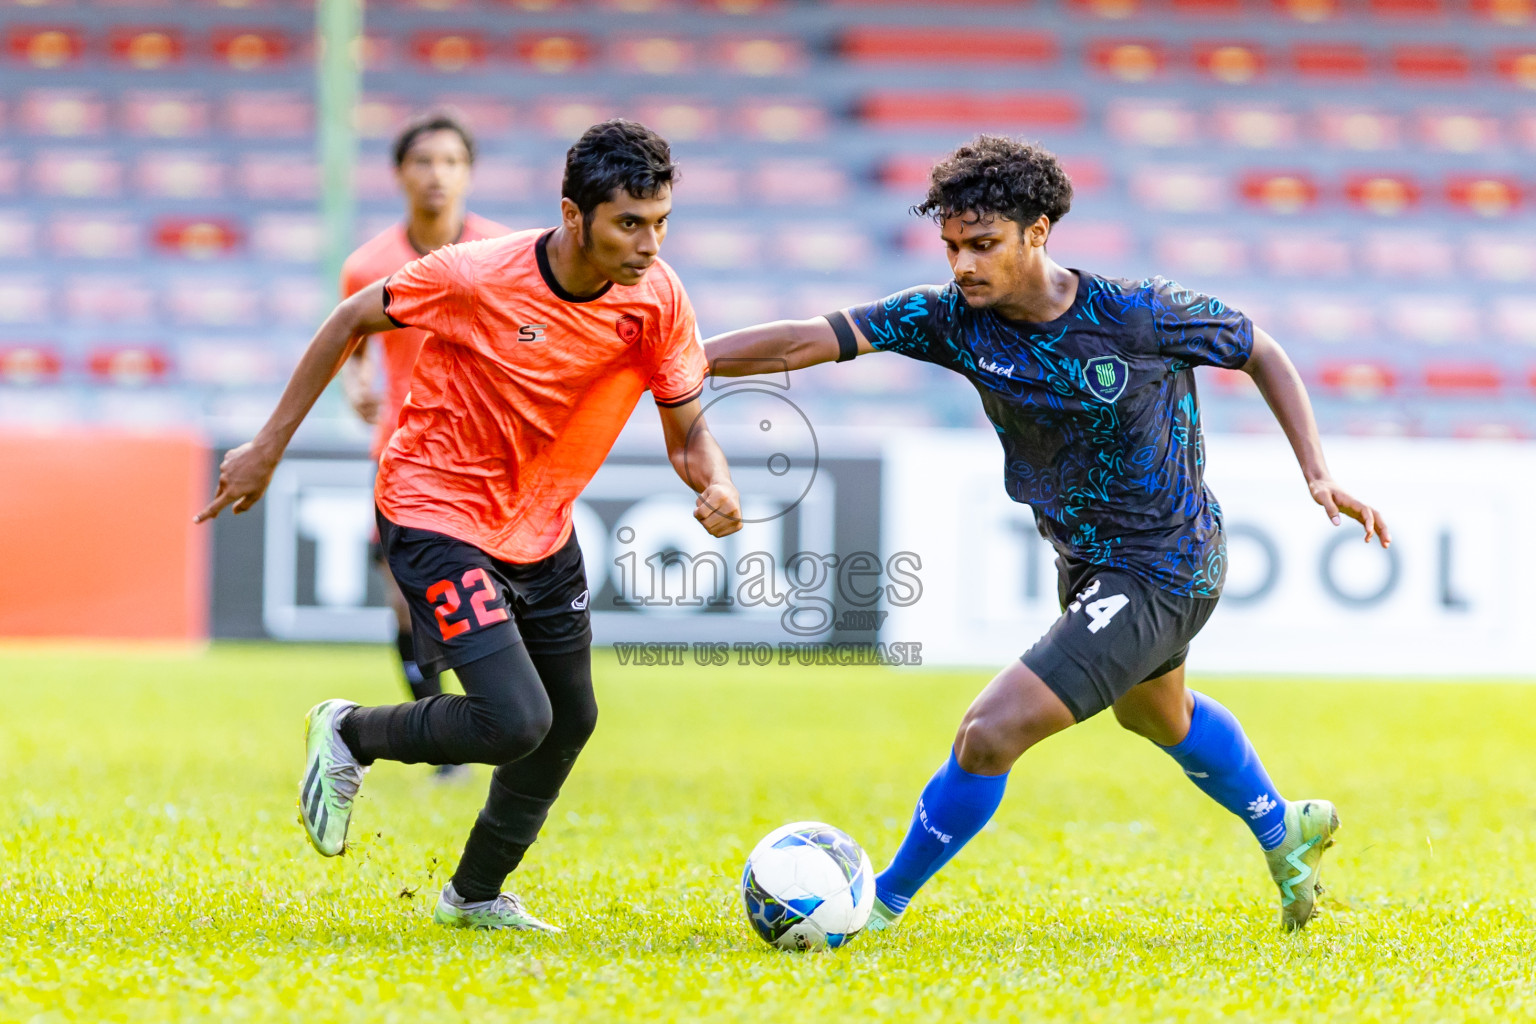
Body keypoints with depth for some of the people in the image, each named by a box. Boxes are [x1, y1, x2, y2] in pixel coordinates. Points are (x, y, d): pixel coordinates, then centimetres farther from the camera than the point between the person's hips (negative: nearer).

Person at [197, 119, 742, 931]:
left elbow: (686, 429, -1)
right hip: (435, 512, -6)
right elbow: (353, 320, -9)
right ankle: (349, 737, 9)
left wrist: (715, 486, -25)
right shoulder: (474, 276, -25)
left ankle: (477, 895, 38)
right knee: (514, 721, -20)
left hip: (541, 528, 7)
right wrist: (268, 447, -5)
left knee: (570, 720, 15)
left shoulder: (656, 300, -12)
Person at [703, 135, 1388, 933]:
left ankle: (882, 903, 2)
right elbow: (806, 342, -20)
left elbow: (1261, 353, -6)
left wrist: (1317, 474, -13)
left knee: (989, 734, -17)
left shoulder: (1140, 316, -24)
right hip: (1084, 563, 7)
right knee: (1155, 714, 34)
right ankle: (1284, 829, 60)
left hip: (1160, 574, -7)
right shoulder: (954, 318, -14)